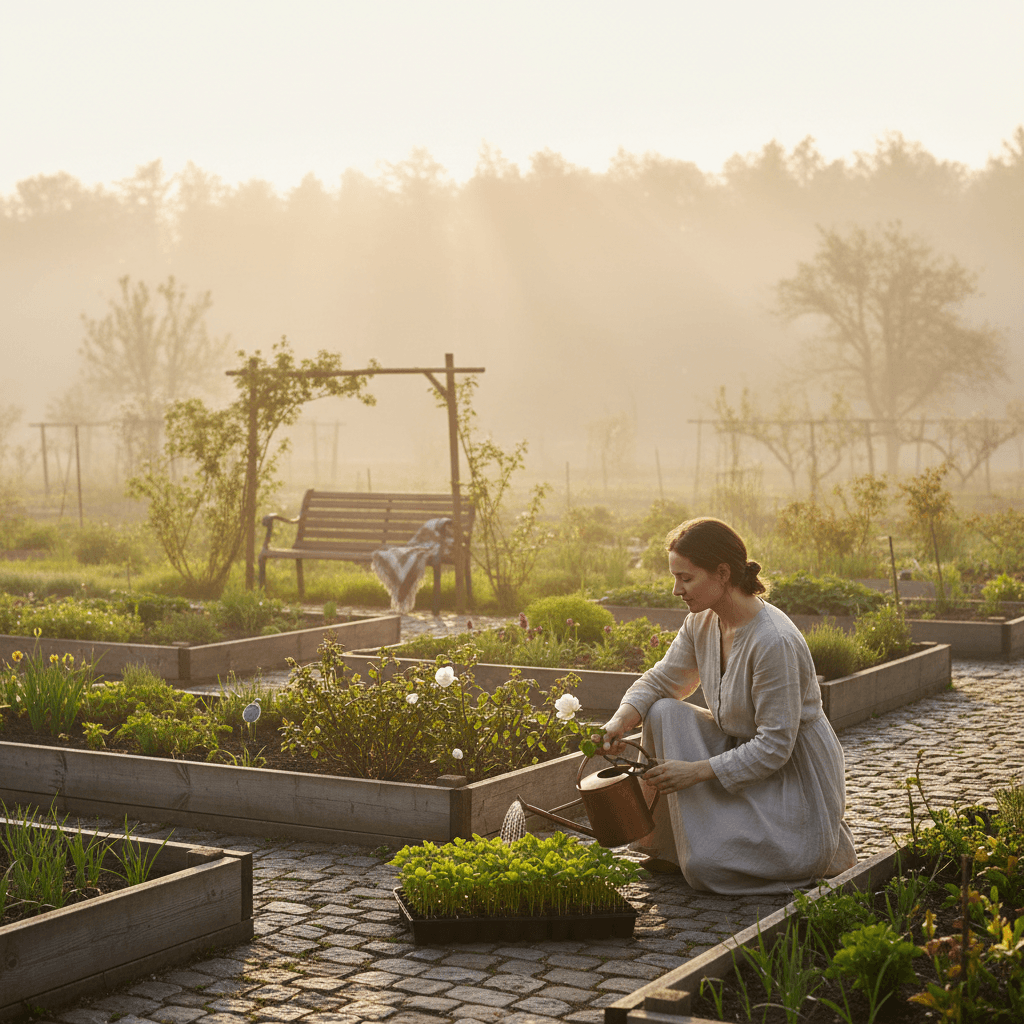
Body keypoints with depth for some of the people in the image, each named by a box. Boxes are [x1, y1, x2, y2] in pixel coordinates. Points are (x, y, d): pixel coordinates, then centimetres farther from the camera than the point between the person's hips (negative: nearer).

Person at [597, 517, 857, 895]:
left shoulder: (775, 642, -30)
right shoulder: (702, 623, -5)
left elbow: (775, 746, -27)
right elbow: (661, 680, 6)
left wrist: (696, 771, -28)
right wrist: (620, 721, -14)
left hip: (794, 773, -8)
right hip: (739, 748, 8)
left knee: (706, 867, -20)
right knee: (664, 713, -14)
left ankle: (818, 845, 7)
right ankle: (670, 847, 1)